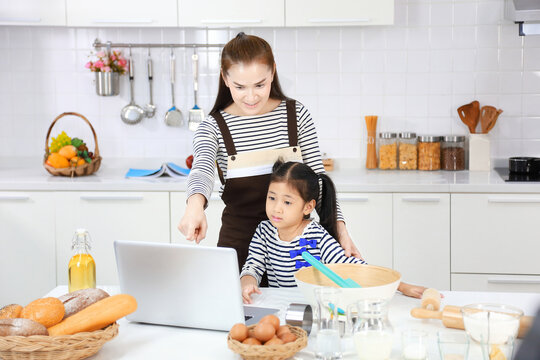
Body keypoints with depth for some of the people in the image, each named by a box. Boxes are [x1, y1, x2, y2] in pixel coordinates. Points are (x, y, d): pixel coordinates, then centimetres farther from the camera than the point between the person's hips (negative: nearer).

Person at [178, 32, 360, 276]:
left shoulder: (297, 116, 1)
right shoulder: (212, 128, -4)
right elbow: (202, 170, -24)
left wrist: (340, 228, -7)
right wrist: (195, 204, -46)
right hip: (238, 243, -1)